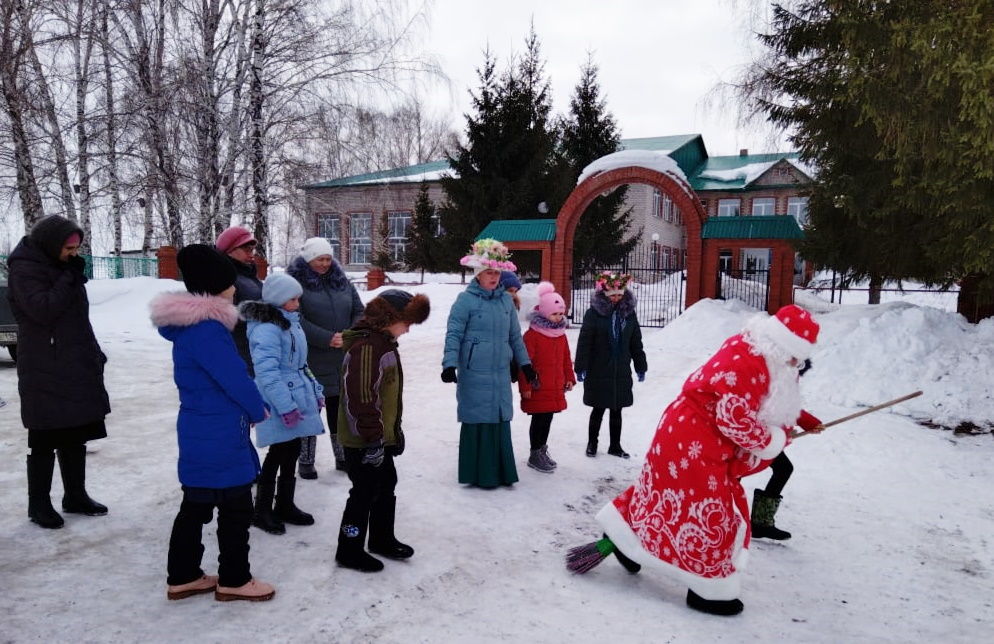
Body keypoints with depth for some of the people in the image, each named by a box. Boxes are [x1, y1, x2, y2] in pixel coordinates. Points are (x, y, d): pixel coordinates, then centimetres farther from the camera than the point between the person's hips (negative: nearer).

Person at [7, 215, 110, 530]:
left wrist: (94, 354, 18)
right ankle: (39, 504, 14)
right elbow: (43, 309, -23)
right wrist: (69, 278, -18)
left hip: (76, 368, 8)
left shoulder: (60, 267, 15)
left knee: (75, 436, 14)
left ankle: (75, 496, 24)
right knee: (45, 441, 1)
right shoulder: (24, 270, -10)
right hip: (45, 373, -8)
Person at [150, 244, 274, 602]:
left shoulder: (191, 324, 9)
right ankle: (234, 580, 19)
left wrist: (248, 410, 8)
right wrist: (258, 411, -4)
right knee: (236, 508, 5)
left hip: (200, 432, 10)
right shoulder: (206, 329, -23)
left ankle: (183, 577, 31)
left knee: (196, 506, 19)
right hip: (219, 437, -10)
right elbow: (235, 378, -21)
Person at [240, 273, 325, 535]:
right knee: (278, 455, 2)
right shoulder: (267, 329, -18)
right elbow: (267, 372, -23)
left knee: (291, 453, 16)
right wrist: (285, 406, -24)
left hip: (299, 398, 9)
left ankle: (285, 506, 30)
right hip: (280, 405, -9)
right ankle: (262, 511, 18)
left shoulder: (291, 322, 12)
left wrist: (315, 391, 16)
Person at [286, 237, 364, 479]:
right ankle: (306, 462, 19)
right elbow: (295, 320, -16)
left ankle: (343, 456, 29)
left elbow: (359, 311, 10)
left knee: (339, 410, 15)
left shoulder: (342, 281, 10)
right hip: (310, 361, -5)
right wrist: (327, 339, -22)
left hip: (342, 360, 5)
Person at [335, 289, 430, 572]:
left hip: (381, 437, 10)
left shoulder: (384, 342, 10)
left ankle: (382, 539, 37)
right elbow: (362, 398, -28)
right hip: (363, 441, -10)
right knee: (365, 493, 2)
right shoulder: (366, 347, -24)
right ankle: (349, 551, 19)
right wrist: (373, 438, -23)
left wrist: (395, 430, 23)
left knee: (386, 486, 20)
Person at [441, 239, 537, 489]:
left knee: (501, 421, 10)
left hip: (500, 374, 5)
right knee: (477, 422, 1)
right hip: (474, 375, -5)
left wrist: (525, 364, 18)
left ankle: (500, 472, 23)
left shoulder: (506, 300, 10)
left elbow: (515, 336, 17)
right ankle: (478, 474, 13)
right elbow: (453, 334, -9)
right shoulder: (466, 300, -6)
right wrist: (450, 364, -19)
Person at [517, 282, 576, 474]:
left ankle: (542, 449, 31)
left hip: (556, 387, 7)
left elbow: (566, 358, 20)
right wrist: (526, 386, -16)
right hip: (538, 388, -7)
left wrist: (569, 378, 18)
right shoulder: (532, 335, -14)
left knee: (548, 418, 16)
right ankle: (535, 455, 13)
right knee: (539, 420, 0)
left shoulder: (560, 334, 11)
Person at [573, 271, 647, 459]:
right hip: (598, 372, -3)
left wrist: (641, 367, 14)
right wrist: (580, 368, -10)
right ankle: (592, 443, 25)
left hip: (621, 372, 3)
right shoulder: (594, 313, -8)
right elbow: (584, 343, -8)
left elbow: (636, 343, 11)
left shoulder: (629, 314, 4)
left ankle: (615, 445, 26)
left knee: (617, 410, 12)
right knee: (598, 409, 7)